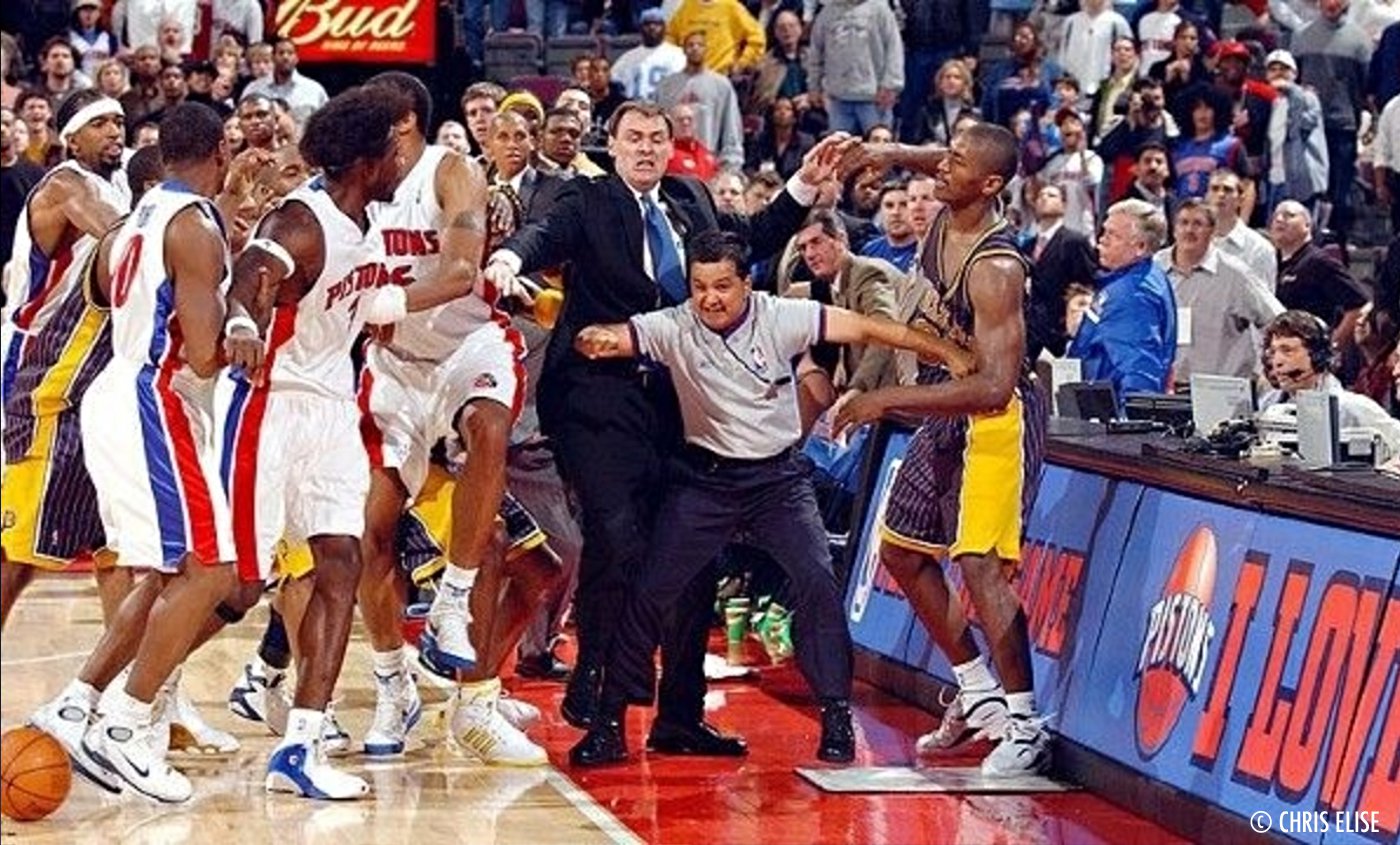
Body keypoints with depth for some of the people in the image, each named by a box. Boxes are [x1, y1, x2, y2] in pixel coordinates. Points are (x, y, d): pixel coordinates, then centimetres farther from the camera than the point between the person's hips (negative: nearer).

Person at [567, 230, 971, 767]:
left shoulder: (780, 318, -13)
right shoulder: (674, 328, -12)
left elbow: (863, 328, -15)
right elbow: (615, 338, -25)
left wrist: (947, 354, -20)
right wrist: (596, 340, -51)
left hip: (778, 476, 0)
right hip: (706, 477, 0)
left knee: (817, 580, -16)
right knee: (649, 590, -5)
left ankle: (836, 716, -2)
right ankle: (610, 722, 5)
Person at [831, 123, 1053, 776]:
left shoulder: (995, 269, -28)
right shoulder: (945, 218, -4)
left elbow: (993, 387, -33)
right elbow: (936, 165, 22)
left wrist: (890, 400, -31)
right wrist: (895, 155, 1)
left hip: (996, 419, -10)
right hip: (945, 411, 10)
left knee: (979, 565, -17)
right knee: (901, 551, 16)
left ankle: (1026, 728, -11)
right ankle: (979, 695, 26)